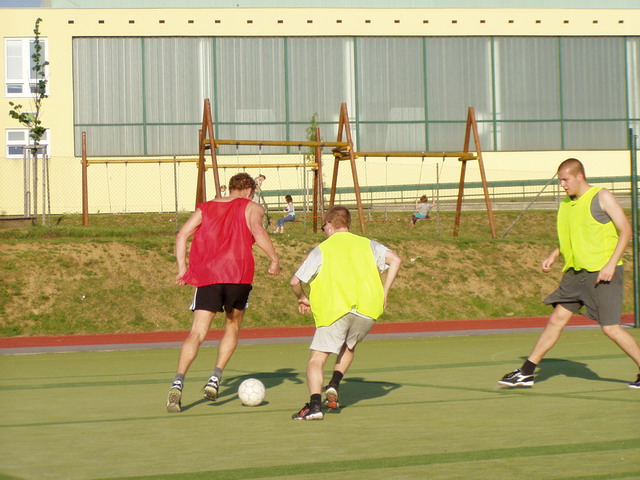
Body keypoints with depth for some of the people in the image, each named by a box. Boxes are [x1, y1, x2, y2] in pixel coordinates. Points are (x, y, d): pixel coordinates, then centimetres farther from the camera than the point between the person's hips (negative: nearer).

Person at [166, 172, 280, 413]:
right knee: (233, 326, 21)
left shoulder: (205, 208, 21)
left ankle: (178, 382, -24)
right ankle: (215, 379, 8)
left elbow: (182, 235, 9)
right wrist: (274, 259, -6)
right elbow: (257, 230, -11)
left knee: (197, 333, -5)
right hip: (238, 275, -2)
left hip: (206, 276, 2)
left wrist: (182, 268, 7)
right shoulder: (251, 207, 11)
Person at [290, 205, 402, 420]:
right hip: (368, 311, 4)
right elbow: (395, 260, 6)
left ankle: (315, 404, -24)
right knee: (349, 347, 30)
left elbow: (295, 281, 5)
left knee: (317, 359, -2)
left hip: (335, 311, -4)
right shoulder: (366, 244, 18)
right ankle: (334, 386, 8)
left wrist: (303, 298, 25)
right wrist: (384, 292, 10)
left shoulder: (321, 250, 10)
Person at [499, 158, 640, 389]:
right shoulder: (566, 203, 13)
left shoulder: (602, 197, -7)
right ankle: (526, 373, 7)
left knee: (610, 327, -10)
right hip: (575, 272, 7)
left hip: (602, 273, -7)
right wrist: (553, 256, 9)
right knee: (556, 319, 5)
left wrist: (611, 264, -18)